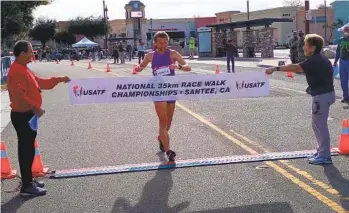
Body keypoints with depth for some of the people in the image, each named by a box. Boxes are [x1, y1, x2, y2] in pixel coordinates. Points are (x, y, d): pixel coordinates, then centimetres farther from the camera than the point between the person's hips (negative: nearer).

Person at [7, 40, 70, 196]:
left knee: (28, 148, 15)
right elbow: (19, 95, -27)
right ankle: (27, 186, 3)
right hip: (22, 116, -10)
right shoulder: (16, 71, -20)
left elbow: (40, 82, 21)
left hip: (28, 114, 10)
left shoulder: (23, 69, 14)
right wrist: (36, 108, -23)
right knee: (26, 149, -4)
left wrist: (59, 79, 14)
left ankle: (28, 180, 25)